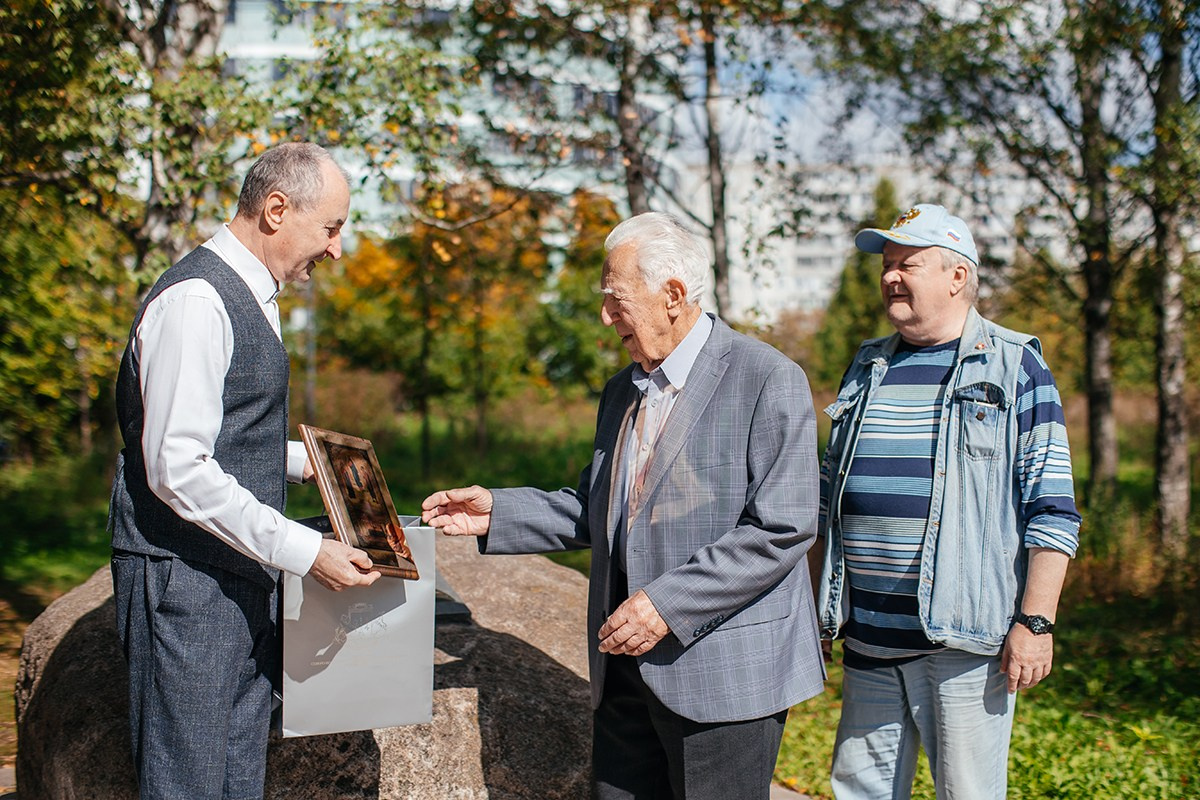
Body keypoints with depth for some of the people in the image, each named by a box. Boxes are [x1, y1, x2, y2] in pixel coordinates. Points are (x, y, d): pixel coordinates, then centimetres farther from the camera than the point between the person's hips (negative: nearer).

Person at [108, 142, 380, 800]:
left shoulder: (248, 296, 15)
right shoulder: (195, 301, -17)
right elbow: (177, 469, -23)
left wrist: (299, 459, 16)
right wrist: (303, 550, -22)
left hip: (240, 577, 10)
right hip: (186, 583, -10)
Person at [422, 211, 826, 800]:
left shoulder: (768, 380, -10)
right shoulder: (622, 392, 16)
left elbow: (782, 528, -17)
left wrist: (668, 603, -20)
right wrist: (497, 514, 8)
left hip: (725, 671, -7)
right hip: (626, 668, 7)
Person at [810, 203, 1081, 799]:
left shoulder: (1015, 367, -1)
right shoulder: (867, 368, 14)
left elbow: (1052, 508, -5)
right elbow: (829, 496, 20)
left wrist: (1034, 621, -12)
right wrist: (813, 600, 16)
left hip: (966, 637, -5)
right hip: (868, 635, 5)